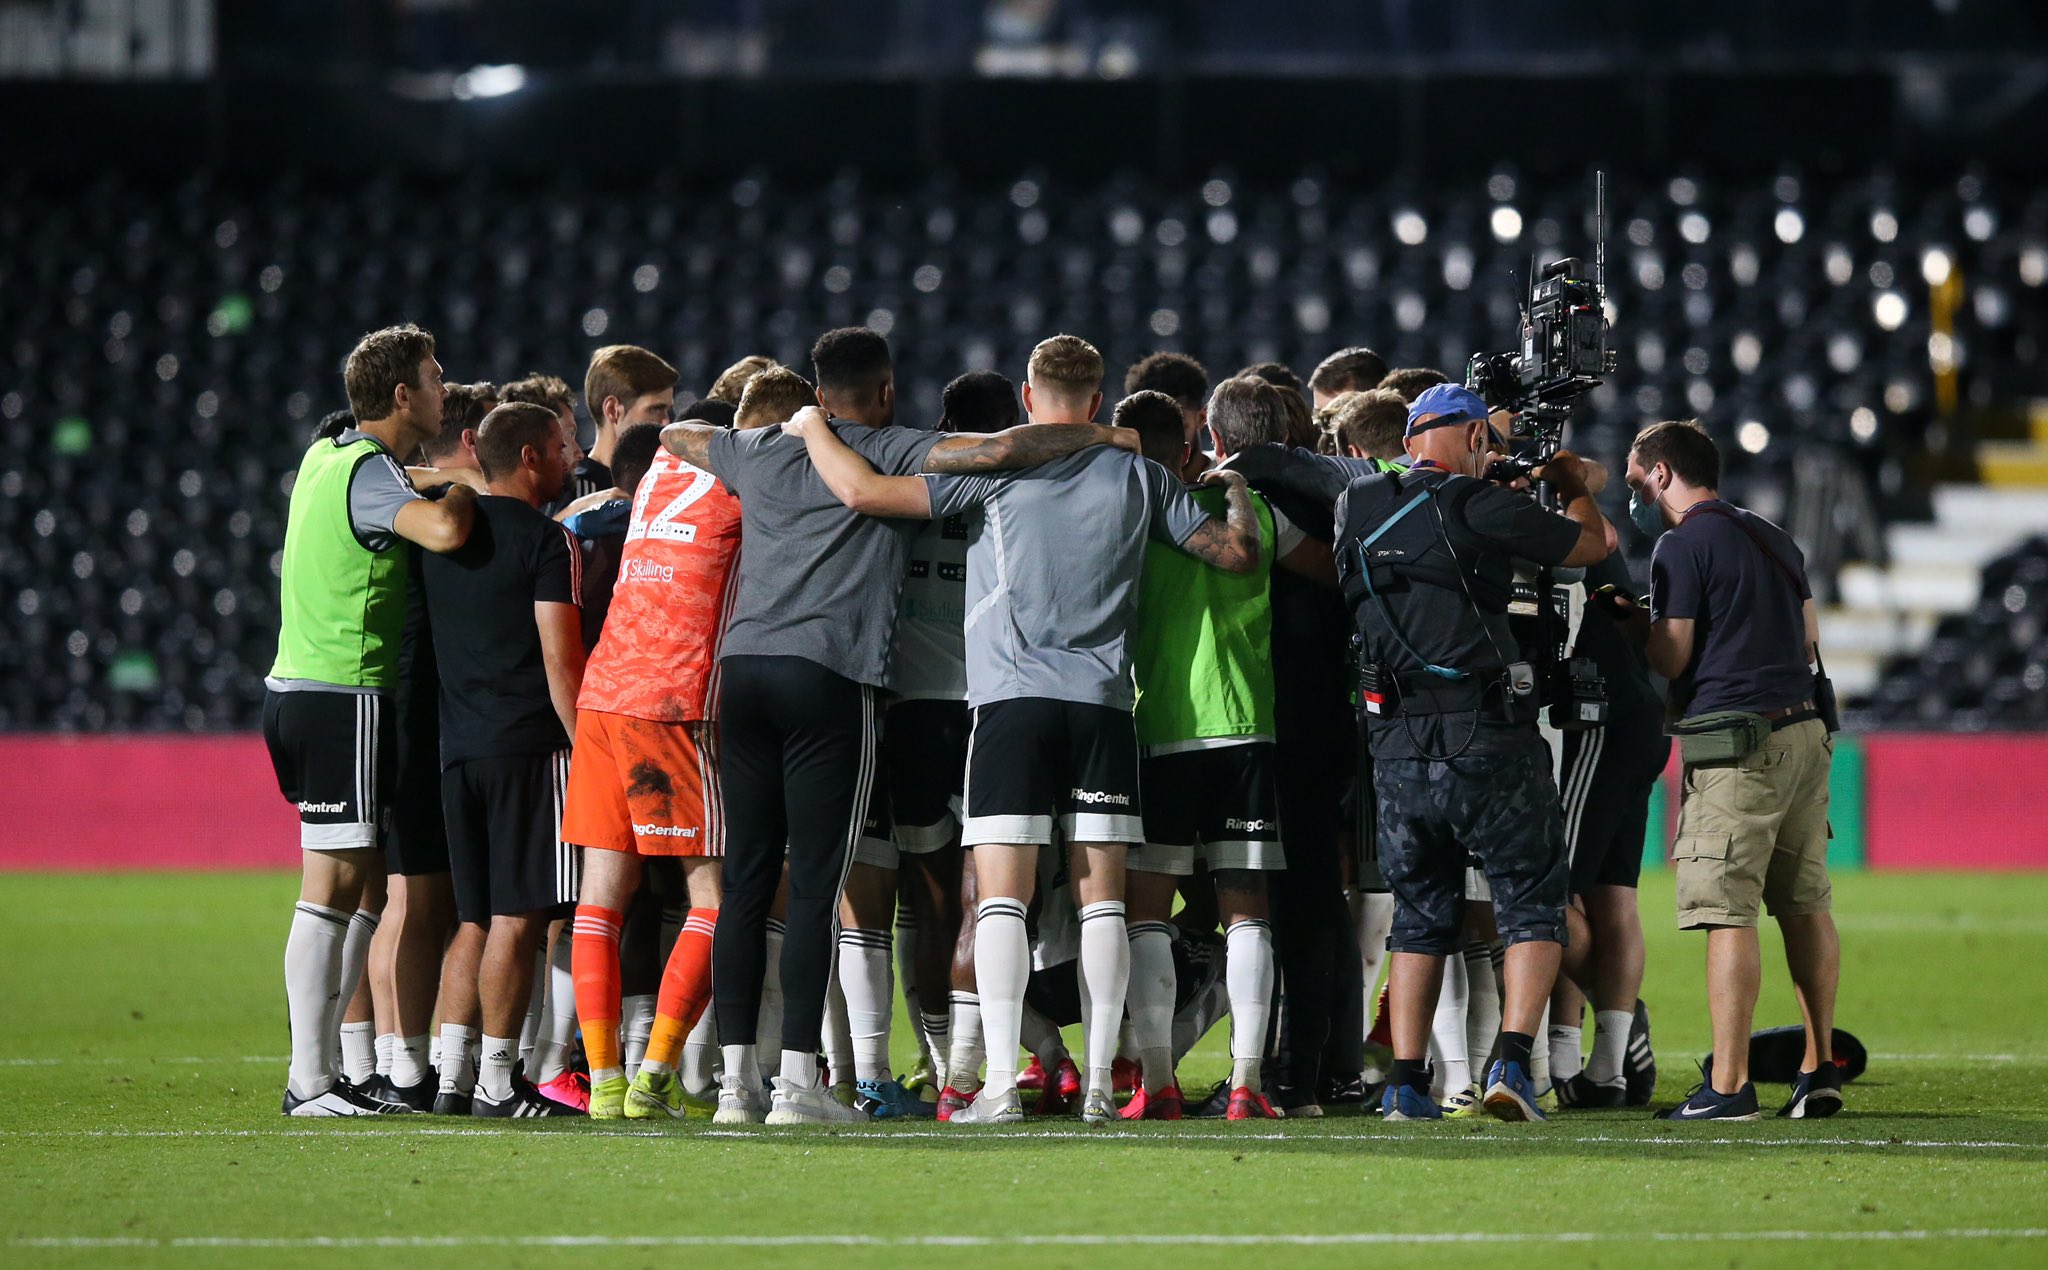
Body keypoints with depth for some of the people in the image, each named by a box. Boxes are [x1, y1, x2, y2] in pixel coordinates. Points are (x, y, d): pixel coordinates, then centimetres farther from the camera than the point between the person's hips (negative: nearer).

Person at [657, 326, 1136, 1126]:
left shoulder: (762, 452, 17)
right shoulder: (892, 454, 2)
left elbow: (674, 436, 36)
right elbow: (1001, 452, -10)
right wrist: (1106, 436, 3)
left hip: (743, 666, 5)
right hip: (827, 678, -5)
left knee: (746, 882, 7)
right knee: (815, 887, -5)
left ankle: (736, 1076, 5)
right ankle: (797, 1082, -9)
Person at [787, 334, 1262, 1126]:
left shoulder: (993, 466, 0)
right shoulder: (1138, 476, 9)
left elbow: (863, 491, -5)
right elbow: (1238, 553, 14)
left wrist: (812, 429, 13)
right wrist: (1236, 489, 35)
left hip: (1012, 698, -2)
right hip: (1104, 704, 3)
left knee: (1001, 895, -4)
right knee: (1100, 897, 5)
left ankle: (1000, 1083, -12)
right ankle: (1098, 1083, 3)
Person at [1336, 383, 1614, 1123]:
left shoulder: (1357, 509, 9)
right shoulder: (1477, 508, -7)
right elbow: (1589, 544, 6)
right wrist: (1577, 489, 28)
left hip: (1396, 748, 5)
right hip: (1485, 741, -5)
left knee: (1420, 914, 16)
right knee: (1533, 903, 7)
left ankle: (1406, 1083, 9)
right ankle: (1512, 1060, -8)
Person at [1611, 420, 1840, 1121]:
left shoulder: (1682, 546, -6)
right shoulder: (1775, 539, 18)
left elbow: (1671, 659, -6)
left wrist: (1635, 620, 12)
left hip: (1736, 745, -8)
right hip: (1803, 729, 8)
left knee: (1728, 913, -9)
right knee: (1805, 904, 12)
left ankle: (1729, 1084, -13)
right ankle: (1821, 1069, 14)